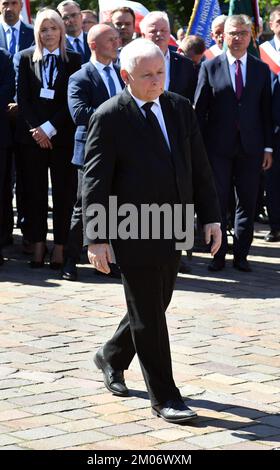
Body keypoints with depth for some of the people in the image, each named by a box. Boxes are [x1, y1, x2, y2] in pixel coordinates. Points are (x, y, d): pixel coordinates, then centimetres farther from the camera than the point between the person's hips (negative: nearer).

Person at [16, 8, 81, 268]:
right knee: (35, 192, 3)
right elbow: (22, 97, 4)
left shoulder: (73, 59, 3)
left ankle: (60, 247, 3)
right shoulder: (26, 58, 7)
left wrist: (49, 128, -10)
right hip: (32, 136, 1)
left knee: (63, 192, -1)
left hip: (62, 136, -1)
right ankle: (38, 245, 9)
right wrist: (35, 129, -8)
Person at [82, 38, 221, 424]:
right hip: (134, 231, -6)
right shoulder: (109, 117, -9)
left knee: (155, 307, 17)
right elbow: (95, 182, -10)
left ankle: (111, 358, 41)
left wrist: (210, 216, 5)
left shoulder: (181, 109, 8)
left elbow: (199, 167, 12)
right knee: (148, 315, -1)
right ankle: (164, 398, 7)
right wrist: (96, 237, -16)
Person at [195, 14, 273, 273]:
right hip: (218, 147, -2)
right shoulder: (210, 67, 1)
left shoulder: (262, 69, 7)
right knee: (217, 203, 4)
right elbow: (200, 110, 1)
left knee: (247, 203, 5)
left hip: (250, 147, 2)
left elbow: (266, 111, 7)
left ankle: (241, 255, 14)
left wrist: (268, 147, 3)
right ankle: (218, 254, 13)